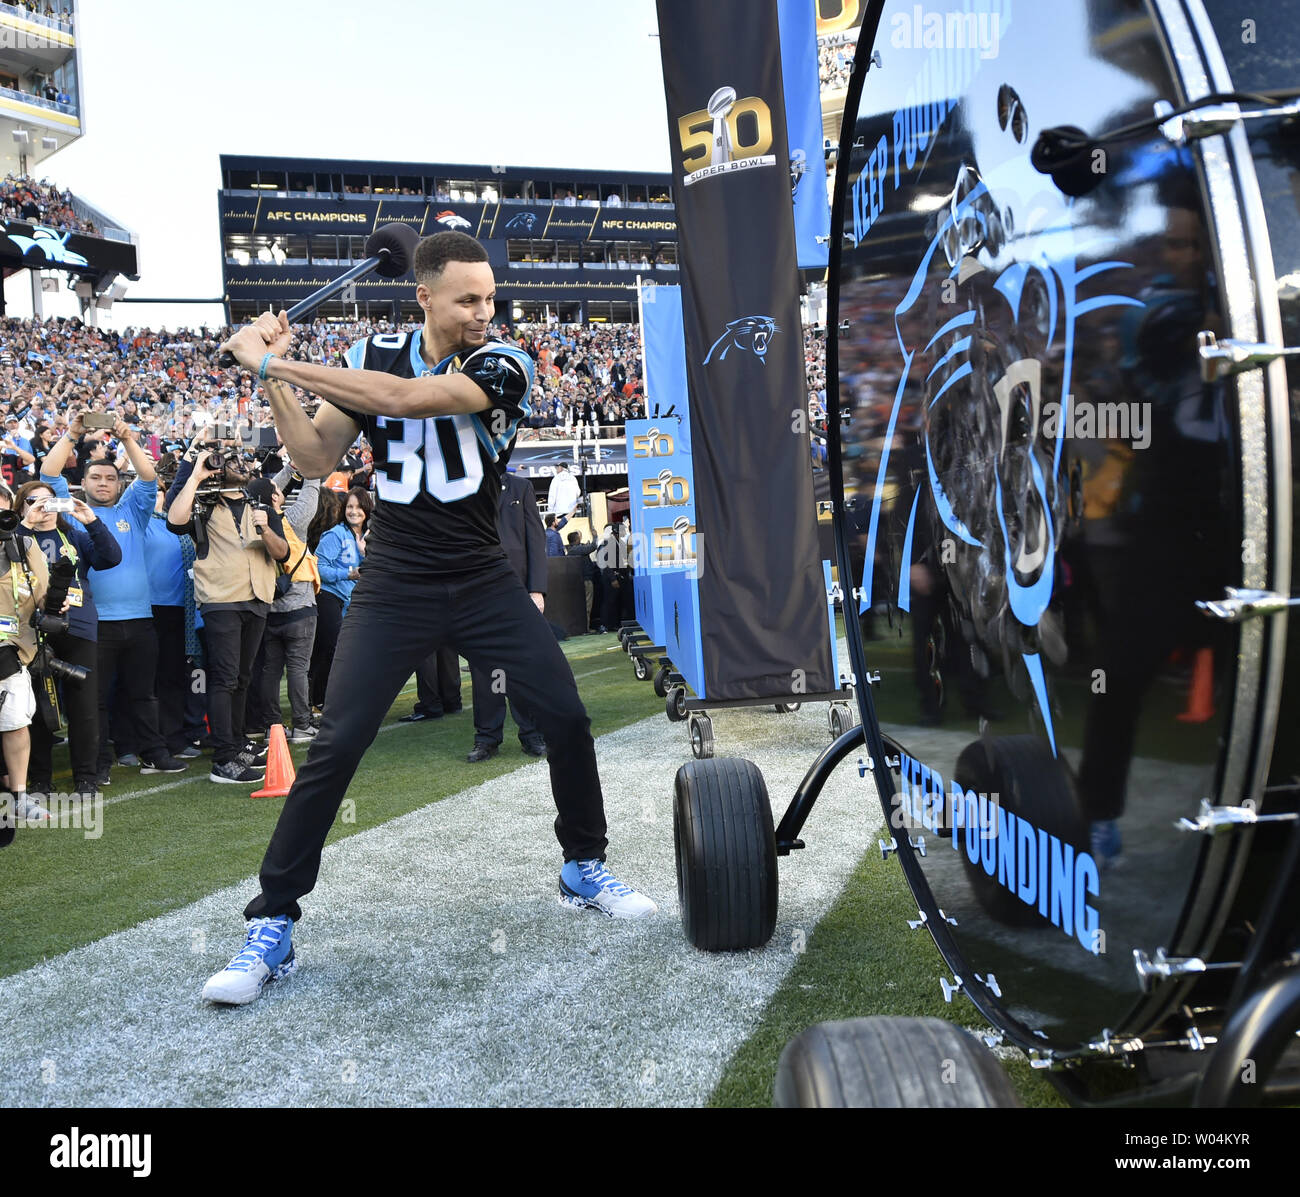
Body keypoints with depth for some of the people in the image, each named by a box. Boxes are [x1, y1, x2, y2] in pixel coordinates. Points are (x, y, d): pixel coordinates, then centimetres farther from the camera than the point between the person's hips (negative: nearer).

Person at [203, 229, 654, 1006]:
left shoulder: (503, 365, -9)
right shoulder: (374, 354, 2)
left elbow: (402, 398, -24)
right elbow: (318, 458, 1)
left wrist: (270, 362, -21)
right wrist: (273, 379, -13)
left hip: (483, 581, 0)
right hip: (396, 584, 0)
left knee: (567, 717, -3)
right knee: (337, 746, -8)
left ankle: (585, 869, 21)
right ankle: (272, 925, 4)